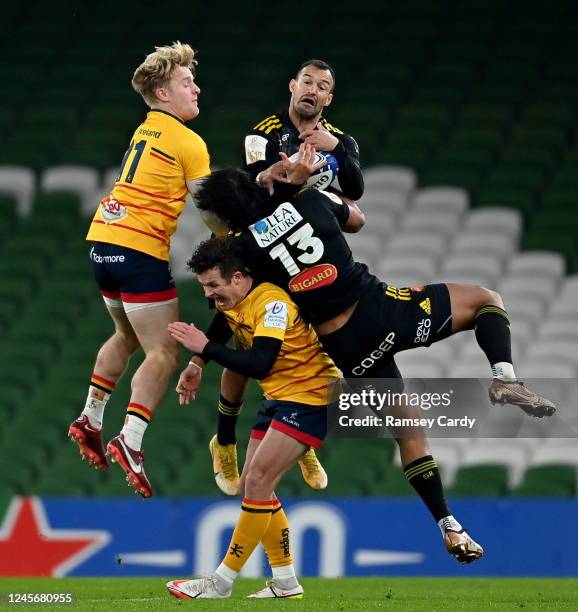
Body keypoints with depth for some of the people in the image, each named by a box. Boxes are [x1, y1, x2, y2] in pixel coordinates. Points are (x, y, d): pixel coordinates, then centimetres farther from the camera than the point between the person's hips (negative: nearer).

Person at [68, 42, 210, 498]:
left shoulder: (145, 131, 16)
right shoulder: (188, 143, -8)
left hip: (103, 239, 9)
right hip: (140, 249, -9)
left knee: (128, 336, 28)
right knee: (163, 354, -7)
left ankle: (90, 422, 30)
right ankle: (130, 442, -20)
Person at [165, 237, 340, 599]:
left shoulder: (273, 303, -25)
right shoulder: (231, 302, 2)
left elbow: (259, 365, -34)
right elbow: (216, 337, 24)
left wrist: (204, 348, -33)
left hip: (309, 396, -10)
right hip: (279, 397, 10)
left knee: (258, 481, -16)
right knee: (251, 487, 7)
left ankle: (222, 583, -13)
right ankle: (286, 582, 13)